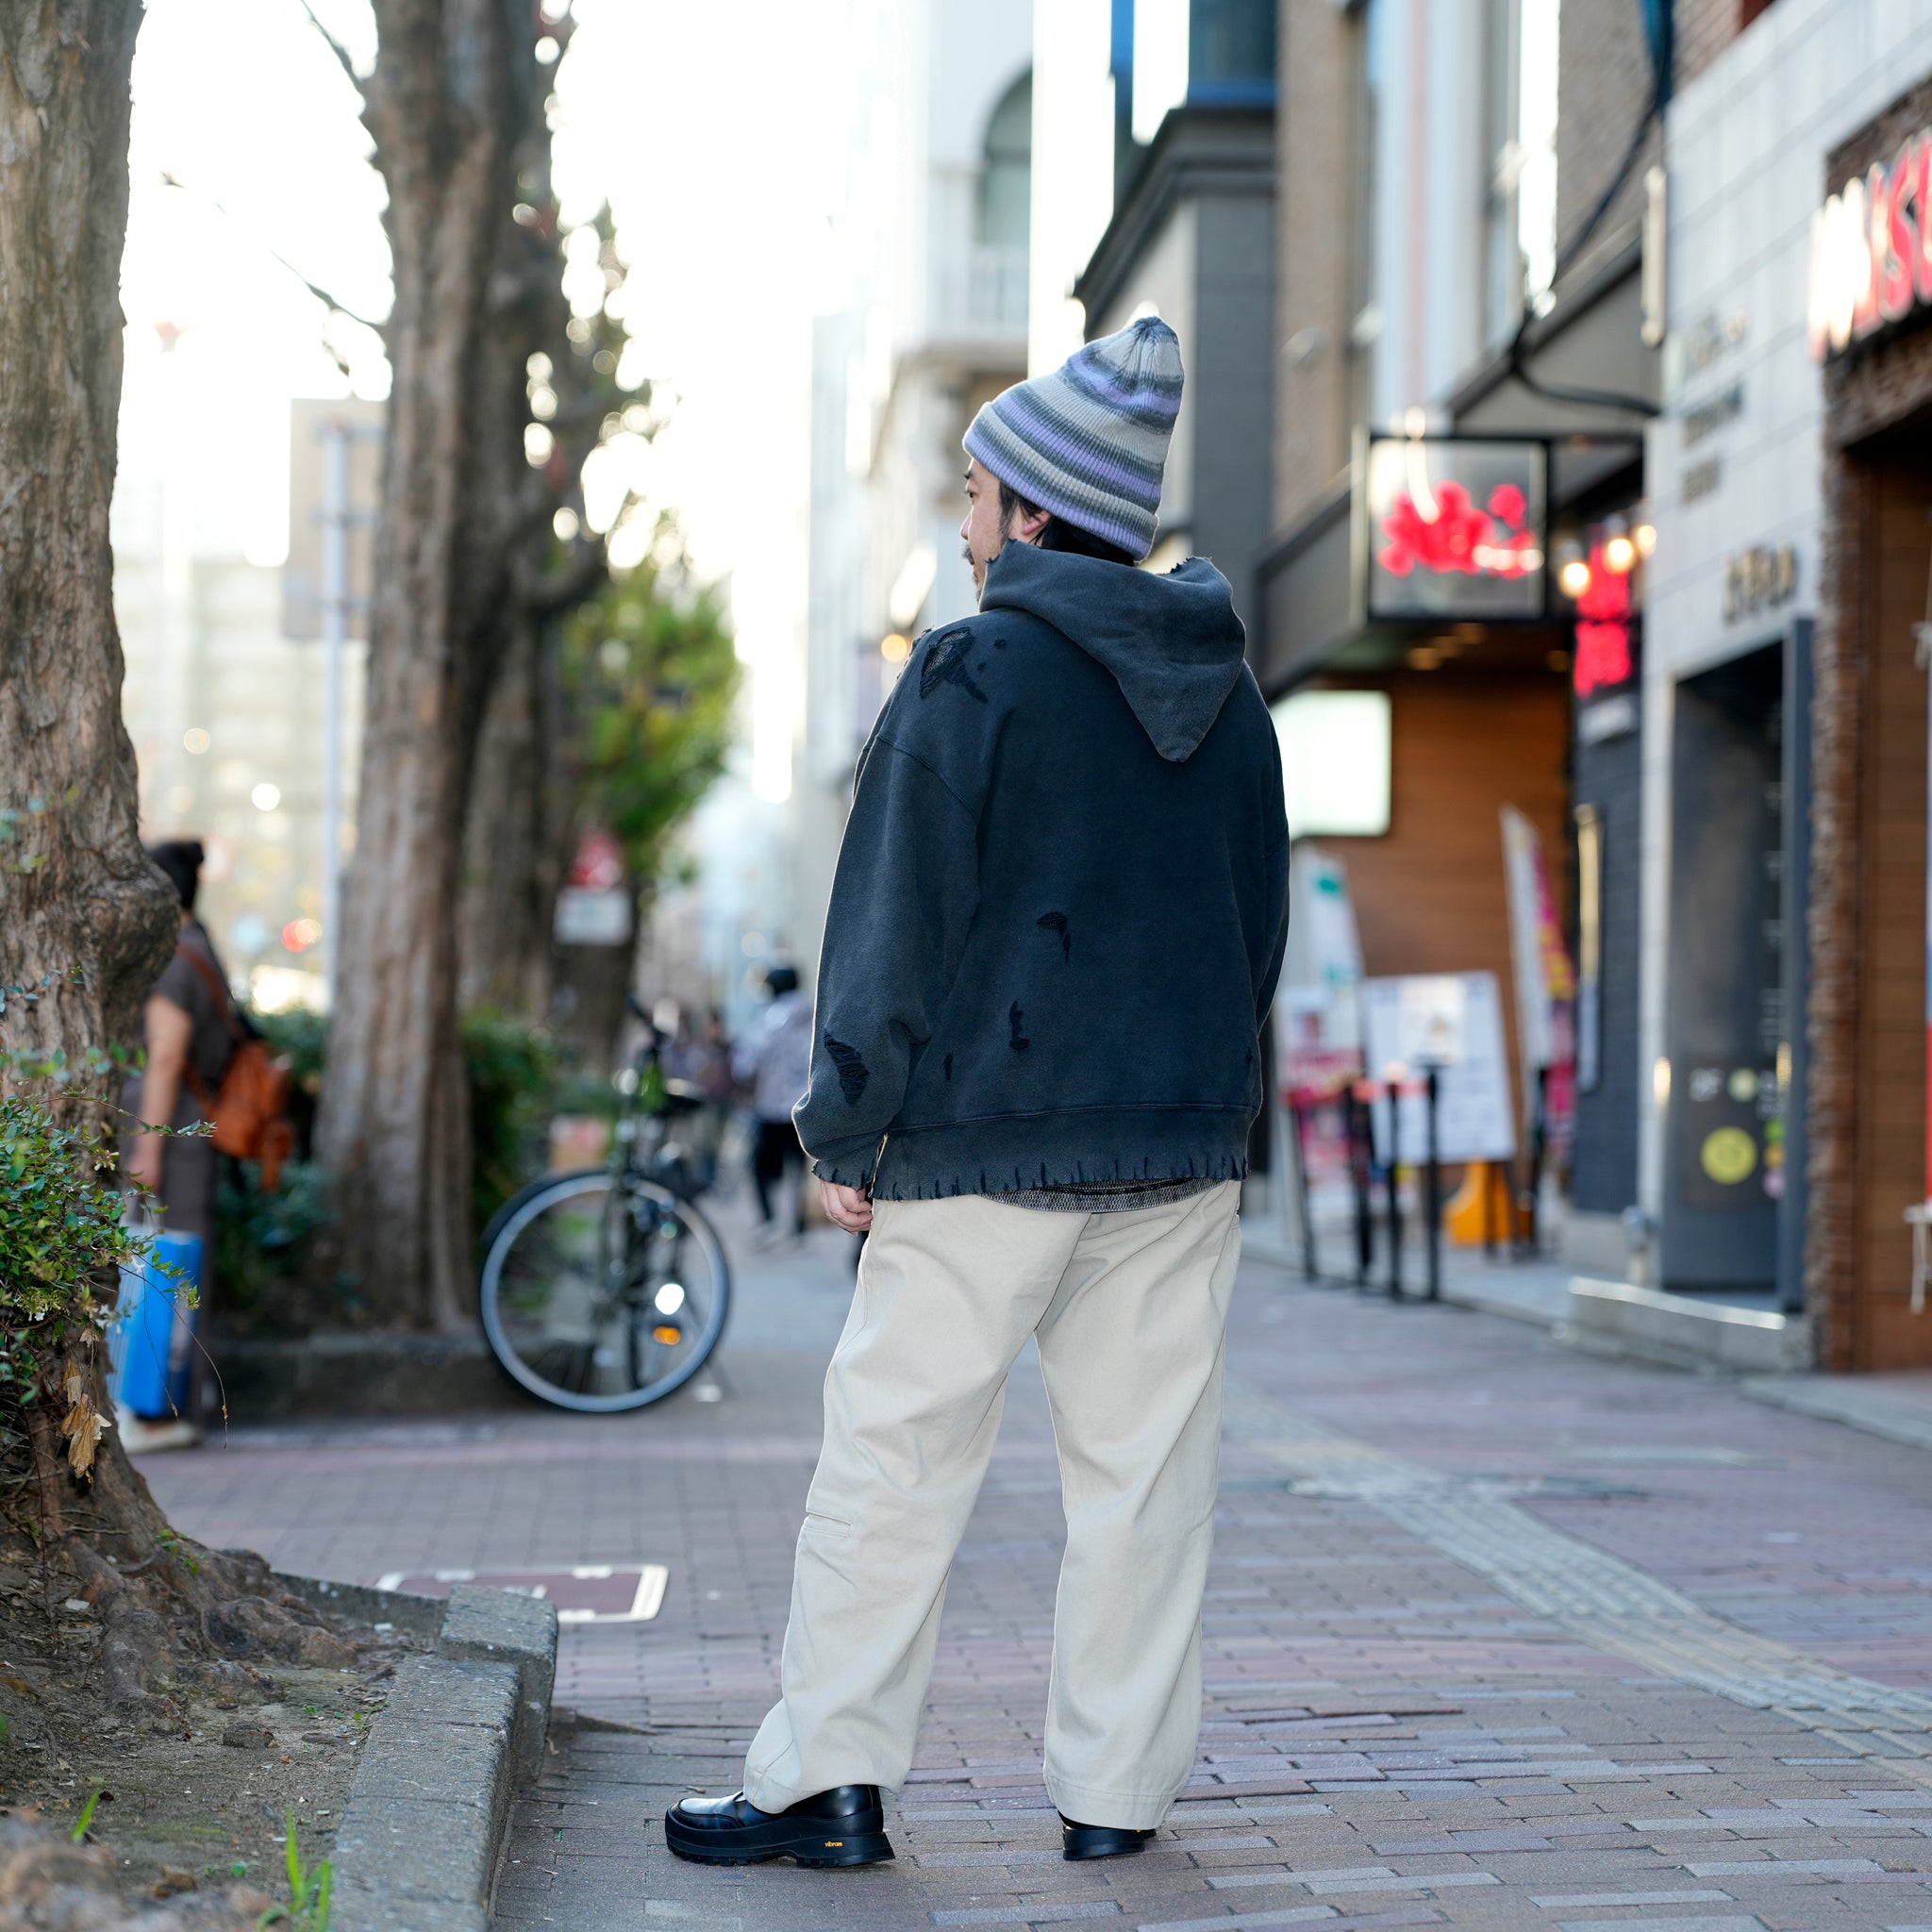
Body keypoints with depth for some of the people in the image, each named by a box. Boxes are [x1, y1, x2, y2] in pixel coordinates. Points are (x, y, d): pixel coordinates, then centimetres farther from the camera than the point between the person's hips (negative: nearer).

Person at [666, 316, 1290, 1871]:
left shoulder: (974, 675, -9)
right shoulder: (1229, 700, 12)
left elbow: (896, 921, -9)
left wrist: (848, 1131, -4)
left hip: (986, 1143, -6)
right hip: (1186, 1149, 6)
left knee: (896, 1457, 1)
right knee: (1147, 1470, 8)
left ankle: (825, 1781, 4)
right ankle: (1118, 1790, 12)